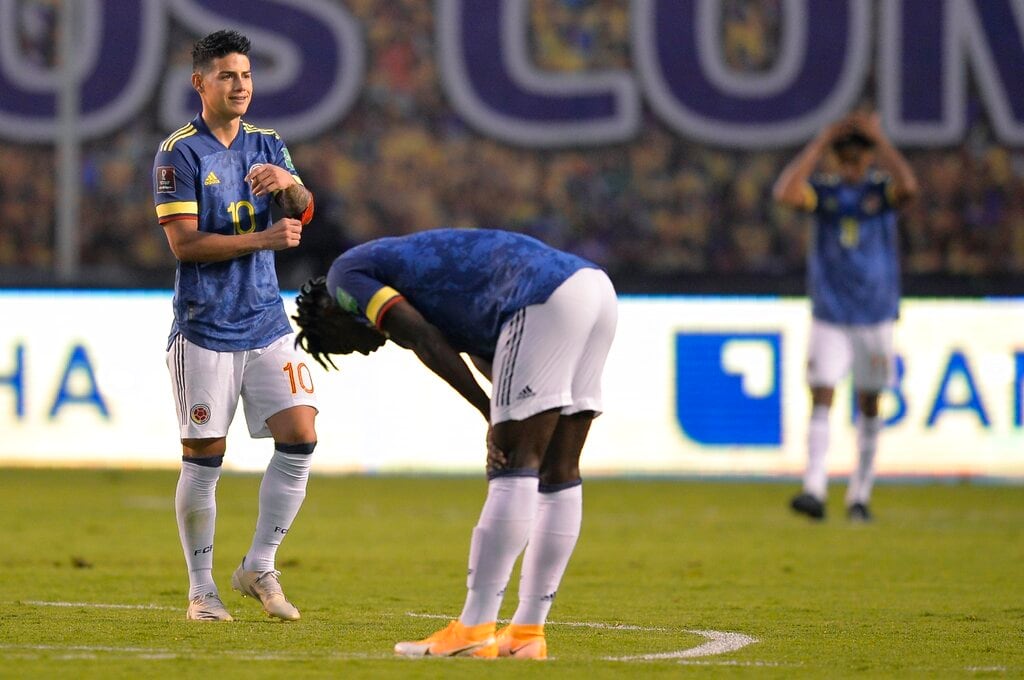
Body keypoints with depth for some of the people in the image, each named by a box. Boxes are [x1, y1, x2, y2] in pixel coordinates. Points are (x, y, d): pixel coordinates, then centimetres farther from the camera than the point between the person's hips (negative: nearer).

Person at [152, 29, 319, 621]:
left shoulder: (268, 147, 12)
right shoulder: (179, 154, -5)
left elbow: (303, 216, 1)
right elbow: (185, 242, -12)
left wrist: (290, 185, -20)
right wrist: (264, 239, -17)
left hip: (268, 323, 5)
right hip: (205, 327, -5)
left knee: (300, 437, -7)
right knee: (204, 459, -1)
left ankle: (260, 567, 6)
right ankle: (202, 589, 10)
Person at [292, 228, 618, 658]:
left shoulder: (347, 276, 8)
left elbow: (426, 342, -8)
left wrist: (492, 414, -9)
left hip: (547, 298, -9)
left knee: (514, 468, -9)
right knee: (558, 475, 9)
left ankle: (475, 628, -9)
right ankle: (528, 632, 11)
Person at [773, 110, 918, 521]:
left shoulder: (882, 190, -2)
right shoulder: (823, 192, -1)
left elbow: (908, 187, -25)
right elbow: (785, 193, -22)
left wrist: (879, 138, -19)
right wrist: (821, 143, -18)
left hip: (875, 318, 1)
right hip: (829, 319, -1)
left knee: (868, 406, 8)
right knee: (821, 399, -12)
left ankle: (860, 495, 18)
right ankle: (814, 490, -20)